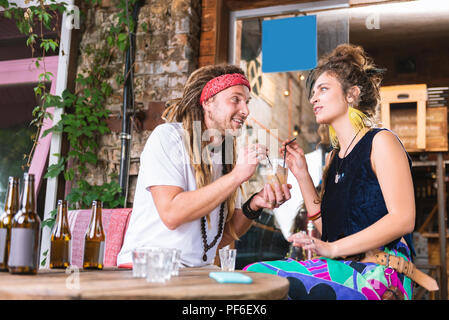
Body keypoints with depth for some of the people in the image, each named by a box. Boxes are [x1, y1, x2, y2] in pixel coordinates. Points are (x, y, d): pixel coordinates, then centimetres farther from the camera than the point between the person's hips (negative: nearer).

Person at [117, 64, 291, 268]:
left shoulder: (227, 153, 10)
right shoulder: (168, 136, -8)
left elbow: (221, 238, 10)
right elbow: (171, 213, -21)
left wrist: (253, 206, -6)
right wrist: (237, 176, -19)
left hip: (198, 271, 5)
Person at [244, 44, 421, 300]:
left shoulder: (381, 141, -3)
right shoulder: (333, 157, 19)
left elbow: (403, 219, -13)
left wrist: (333, 249, -19)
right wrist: (302, 175, 9)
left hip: (378, 272, -7)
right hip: (343, 269, 7)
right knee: (255, 272, -14)